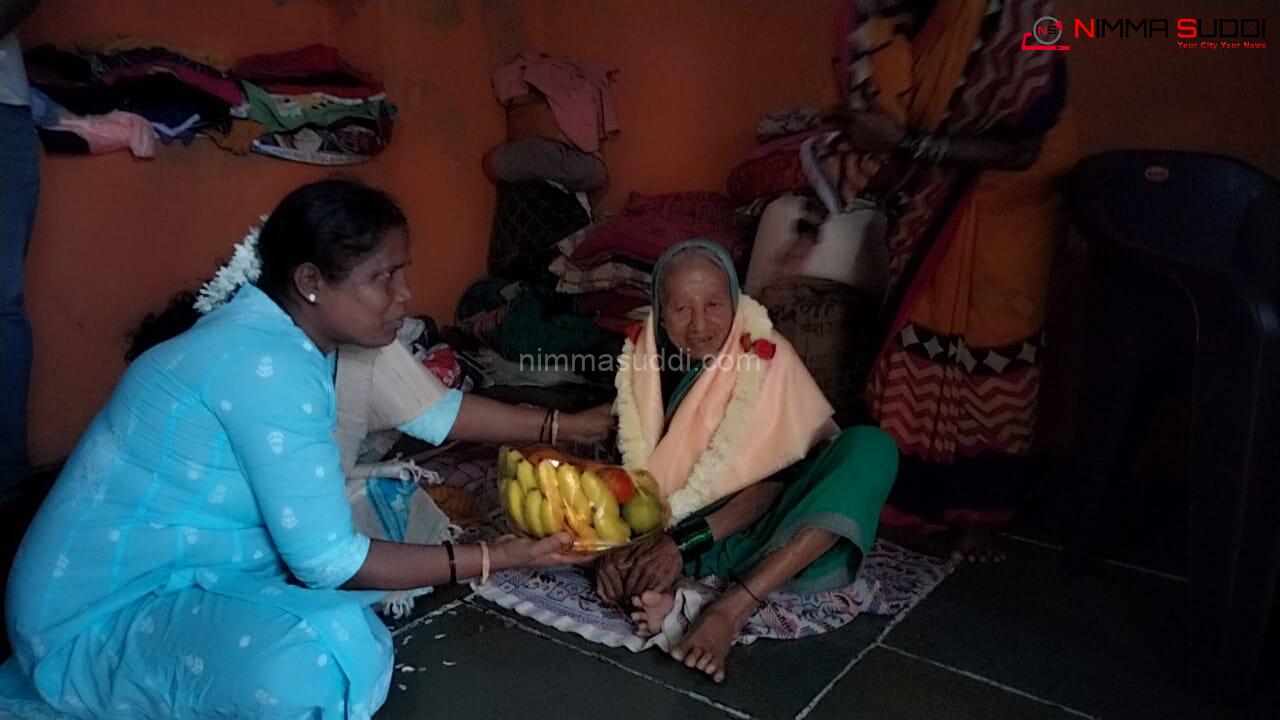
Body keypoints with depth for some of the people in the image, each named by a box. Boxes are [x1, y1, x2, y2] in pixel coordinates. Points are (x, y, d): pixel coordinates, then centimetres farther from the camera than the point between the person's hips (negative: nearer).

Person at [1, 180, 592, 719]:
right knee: (311, 662, -36)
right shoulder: (268, 364, -29)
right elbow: (327, 561, -26)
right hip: (99, 615, -9)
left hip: (185, 565, 9)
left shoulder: (286, 333, -1)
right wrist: (497, 558, -20)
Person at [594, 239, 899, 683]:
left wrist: (684, 541, -27)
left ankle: (733, 608, -36)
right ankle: (655, 591, -36)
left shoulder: (767, 358, -13)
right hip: (671, 530, 3)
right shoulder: (642, 358, -4)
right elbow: (636, 474, -6)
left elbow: (770, 482, -16)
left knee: (871, 447, -28)